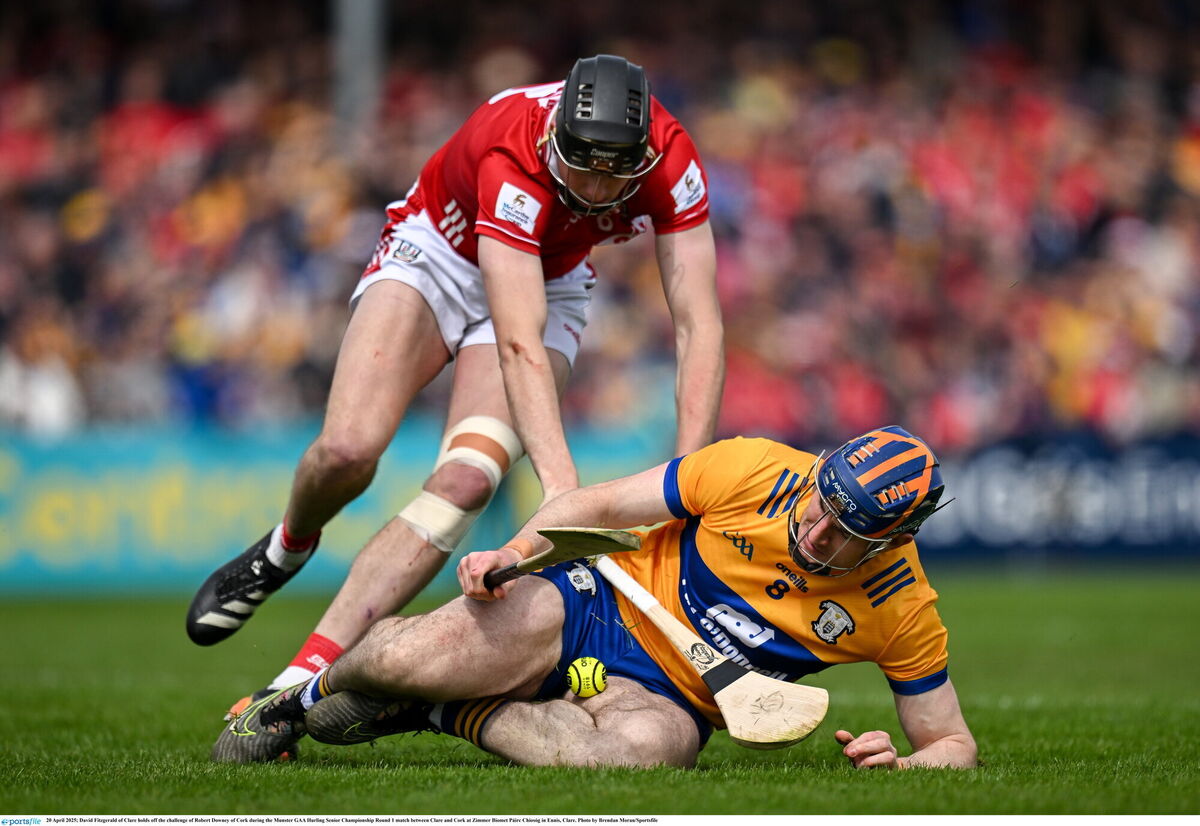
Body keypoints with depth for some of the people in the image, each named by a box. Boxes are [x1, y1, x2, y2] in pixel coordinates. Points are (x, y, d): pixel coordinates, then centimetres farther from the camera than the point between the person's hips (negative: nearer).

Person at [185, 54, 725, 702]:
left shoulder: (671, 159, -28)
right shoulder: (513, 161, -39)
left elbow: (699, 323, -27)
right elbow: (518, 343, -44)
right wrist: (560, 481, -54)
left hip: (552, 281, 2)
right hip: (438, 255, -2)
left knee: (465, 482, -22)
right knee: (349, 448, -23)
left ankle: (300, 682, -23)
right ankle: (286, 548, 16)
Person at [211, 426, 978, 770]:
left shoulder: (905, 610, -12)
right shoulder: (755, 469, -16)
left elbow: (953, 742, -2)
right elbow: (597, 503, -5)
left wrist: (901, 765, -25)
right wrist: (514, 554, -21)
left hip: (672, 699, 0)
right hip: (608, 605, 0)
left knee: (643, 745, -41)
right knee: (400, 662, -26)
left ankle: (449, 712, -13)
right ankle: (310, 695, 14)